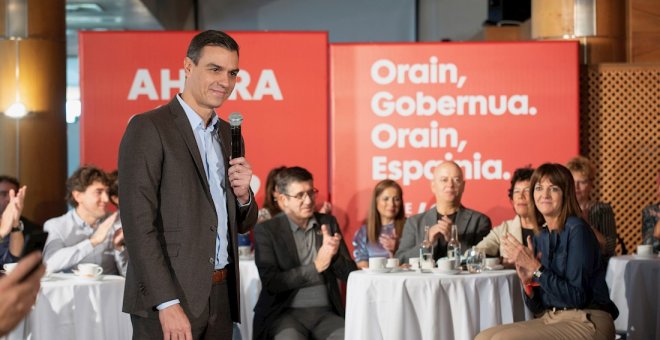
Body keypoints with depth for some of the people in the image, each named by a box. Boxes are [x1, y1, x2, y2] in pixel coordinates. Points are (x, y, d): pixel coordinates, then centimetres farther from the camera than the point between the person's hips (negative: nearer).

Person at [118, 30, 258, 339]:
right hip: (168, 295, -7)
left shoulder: (226, 133, 14)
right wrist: (167, 303, -20)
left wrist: (242, 194, -3)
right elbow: (138, 224, -15)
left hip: (220, 297, 7)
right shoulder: (148, 128, -8)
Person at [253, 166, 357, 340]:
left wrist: (333, 253, -13)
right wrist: (316, 267, -15)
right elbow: (271, 282, -10)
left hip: (325, 313, 3)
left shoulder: (328, 222, 11)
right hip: (286, 313, -3)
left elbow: (350, 273, 8)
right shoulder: (266, 230, -1)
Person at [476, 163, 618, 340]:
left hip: (586, 323, -7)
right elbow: (537, 307, 10)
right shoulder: (539, 237, 9)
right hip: (549, 321, 7)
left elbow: (577, 297, -17)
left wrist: (536, 268, -18)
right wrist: (528, 281, -10)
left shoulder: (577, 230, -10)